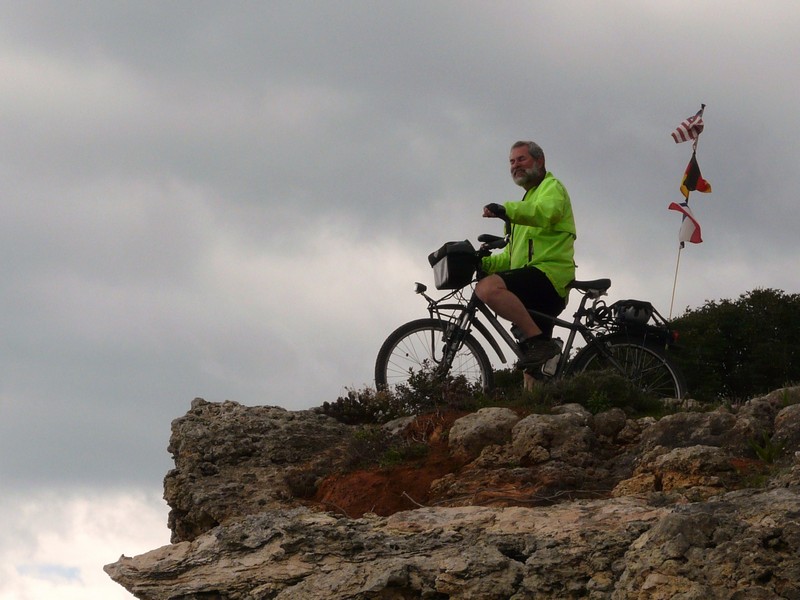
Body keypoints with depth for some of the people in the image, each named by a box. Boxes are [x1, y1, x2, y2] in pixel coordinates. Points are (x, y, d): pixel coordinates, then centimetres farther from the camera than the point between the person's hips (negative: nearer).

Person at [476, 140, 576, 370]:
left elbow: (545, 213, -21)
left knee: (488, 288, -33)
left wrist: (506, 210, -37)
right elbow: (511, 256, 31)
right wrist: (484, 263, 12)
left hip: (549, 273, -10)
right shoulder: (527, 201, 35)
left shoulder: (552, 187, 5)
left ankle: (540, 342, -35)